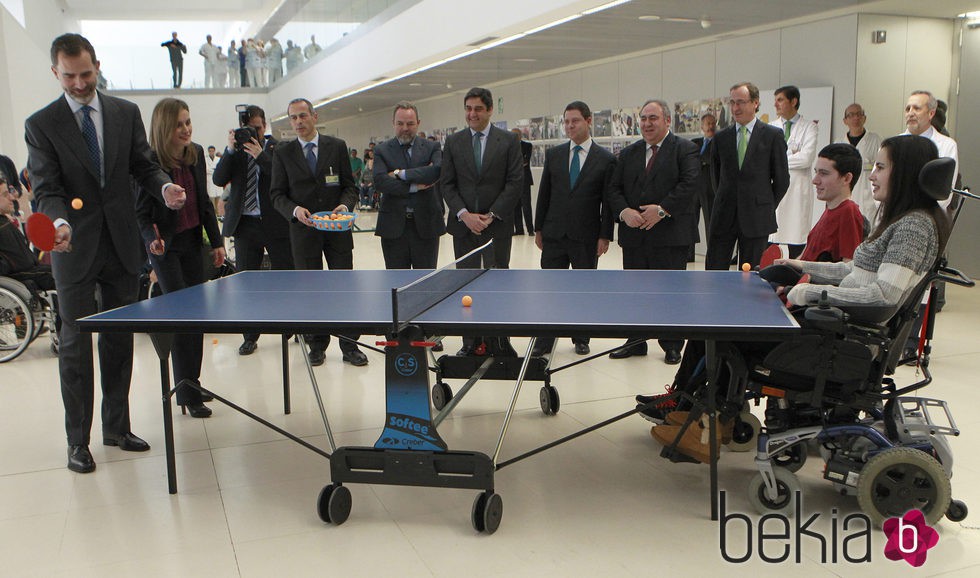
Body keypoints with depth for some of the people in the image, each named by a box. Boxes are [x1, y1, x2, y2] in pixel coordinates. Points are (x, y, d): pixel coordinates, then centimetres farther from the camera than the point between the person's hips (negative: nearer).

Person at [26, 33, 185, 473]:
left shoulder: (126, 113, 6)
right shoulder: (41, 125, -2)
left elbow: (143, 166, 8)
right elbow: (46, 189, -7)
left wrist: (164, 188, -14)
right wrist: (59, 221, -28)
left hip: (122, 247, 3)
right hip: (75, 251, -3)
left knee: (120, 340, 11)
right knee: (75, 344, 3)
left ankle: (117, 427, 25)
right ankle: (78, 441, 14)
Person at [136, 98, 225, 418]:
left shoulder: (196, 153, 1)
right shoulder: (149, 162, -16)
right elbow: (141, 211, -13)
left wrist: (216, 241, 9)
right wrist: (152, 240, -31)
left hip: (193, 242, 6)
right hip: (166, 247, -6)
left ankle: (192, 382, 22)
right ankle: (186, 393, 1)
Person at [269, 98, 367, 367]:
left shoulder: (337, 147, 4)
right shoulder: (283, 154, 4)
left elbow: (349, 186, 6)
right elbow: (277, 194, 4)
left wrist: (344, 205, -14)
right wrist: (295, 210, -15)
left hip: (337, 229, 0)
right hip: (303, 230, 0)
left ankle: (349, 346, 11)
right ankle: (317, 345, 19)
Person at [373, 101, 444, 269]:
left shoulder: (432, 147, 5)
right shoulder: (382, 150, 5)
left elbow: (437, 171, -16)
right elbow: (380, 181, -11)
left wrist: (400, 173, -13)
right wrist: (414, 187, -15)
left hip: (426, 224, 0)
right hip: (394, 226, 0)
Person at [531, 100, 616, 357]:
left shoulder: (606, 159, -2)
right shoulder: (553, 154, 6)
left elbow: (608, 201, -3)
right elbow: (544, 194, 9)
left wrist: (605, 236, -7)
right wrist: (539, 228, 6)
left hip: (587, 237, -2)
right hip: (554, 234, 2)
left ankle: (581, 339, 22)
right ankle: (544, 341, 11)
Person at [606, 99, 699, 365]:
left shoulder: (685, 149, 1)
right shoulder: (628, 154, 15)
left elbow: (689, 184, -11)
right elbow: (614, 189, 10)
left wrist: (662, 209, -19)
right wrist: (624, 211, -10)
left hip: (670, 236, -4)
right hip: (634, 235, 5)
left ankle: (672, 346, 15)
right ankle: (636, 342, 21)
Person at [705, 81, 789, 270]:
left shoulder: (773, 135, 0)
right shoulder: (721, 137, 8)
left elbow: (782, 178, 3)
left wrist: (767, 207, 5)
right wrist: (724, 203, 13)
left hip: (756, 219, -2)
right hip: (723, 218, 2)